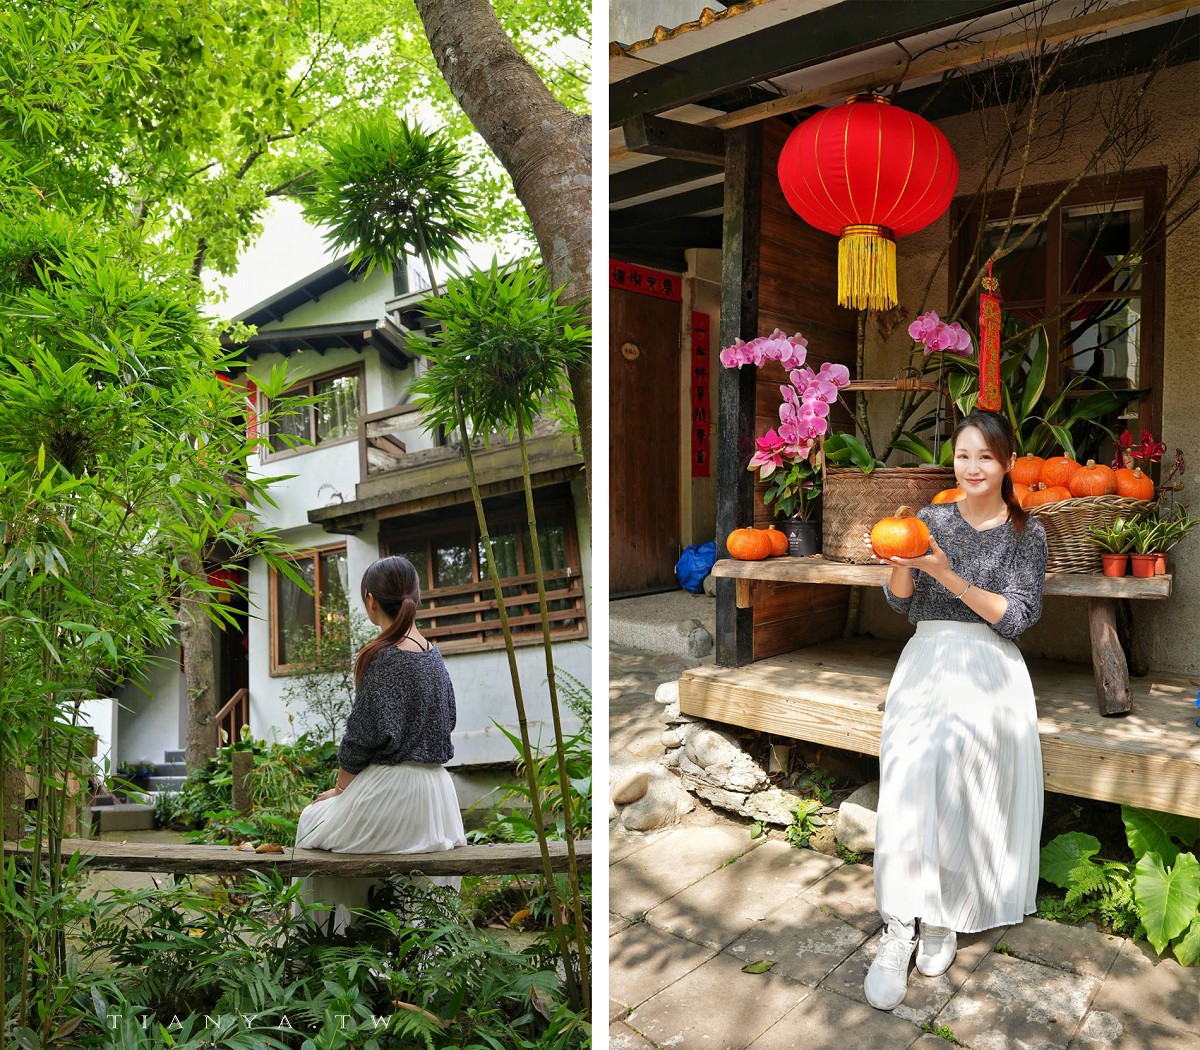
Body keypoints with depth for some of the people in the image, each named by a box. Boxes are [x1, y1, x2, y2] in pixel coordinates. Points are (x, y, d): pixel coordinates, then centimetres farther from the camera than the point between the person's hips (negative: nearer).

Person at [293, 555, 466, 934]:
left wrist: (340, 789, 1)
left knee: (312, 820, 18)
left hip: (394, 789, -7)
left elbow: (363, 735, -16)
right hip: (436, 793, 8)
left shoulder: (382, 657, -16)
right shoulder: (433, 655, 7)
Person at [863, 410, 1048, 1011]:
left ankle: (941, 914, -14)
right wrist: (901, 562, -17)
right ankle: (900, 926, -22)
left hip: (988, 667, -2)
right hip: (927, 657, 2)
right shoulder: (932, 519, 10)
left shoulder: (1027, 533, 5)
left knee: (942, 752, -29)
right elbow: (900, 602, 5)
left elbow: (1016, 618, -6)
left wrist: (950, 577, -19)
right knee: (908, 758, -25)